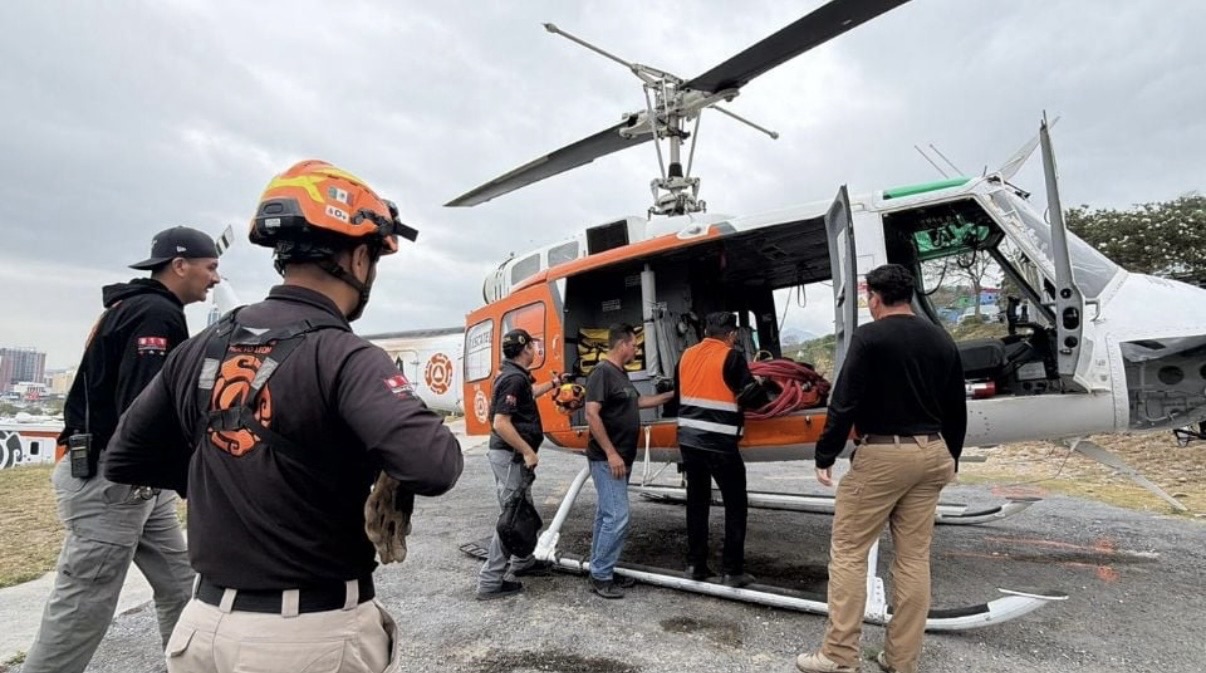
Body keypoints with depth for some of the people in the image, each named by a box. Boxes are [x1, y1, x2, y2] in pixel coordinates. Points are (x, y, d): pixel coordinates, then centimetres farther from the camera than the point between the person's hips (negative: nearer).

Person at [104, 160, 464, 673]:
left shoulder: (200, 348, 1)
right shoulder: (342, 357, -20)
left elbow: (124, 460, 12)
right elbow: (434, 468, -33)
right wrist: (436, 436, -12)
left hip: (207, 625, 6)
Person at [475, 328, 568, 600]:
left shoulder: (512, 374, 10)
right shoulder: (514, 378, -21)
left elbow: (528, 393, 33)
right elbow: (501, 423, -28)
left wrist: (553, 384, 44)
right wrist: (528, 452, -23)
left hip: (514, 455, 11)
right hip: (510, 456, -11)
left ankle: (523, 562, 37)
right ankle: (490, 581, 2)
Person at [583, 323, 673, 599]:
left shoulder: (621, 374, 14)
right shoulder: (602, 372, -16)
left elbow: (637, 402, 29)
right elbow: (591, 414, -23)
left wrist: (672, 395, 30)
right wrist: (611, 454, -24)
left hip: (621, 458, 10)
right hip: (607, 460, -10)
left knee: (606, 515, 14)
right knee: (617, 517, -9)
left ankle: (602, 571, 22)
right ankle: (600, 576, 3)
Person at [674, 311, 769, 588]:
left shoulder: (686, 355, 9)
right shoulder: (732, 357, -9)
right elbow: (753, 398, -9)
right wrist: (762, 386, 11)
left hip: (688, 440, 6)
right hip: (719, 444, -6)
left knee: (697, 501, 16)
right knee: (735, 504, 8)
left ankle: (695, 565, 21)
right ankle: (732, 570, 10)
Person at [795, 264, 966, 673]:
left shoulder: (870, 337, -11)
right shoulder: (942, 341, 10)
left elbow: (845, 402, -15)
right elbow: (956, 410, 16)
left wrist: (825, 455, -8)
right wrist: (951, 459, 26)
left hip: (882, 453, -7)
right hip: (931, 453, 7)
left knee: (848, 551, 2)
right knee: (914, 557, 12)